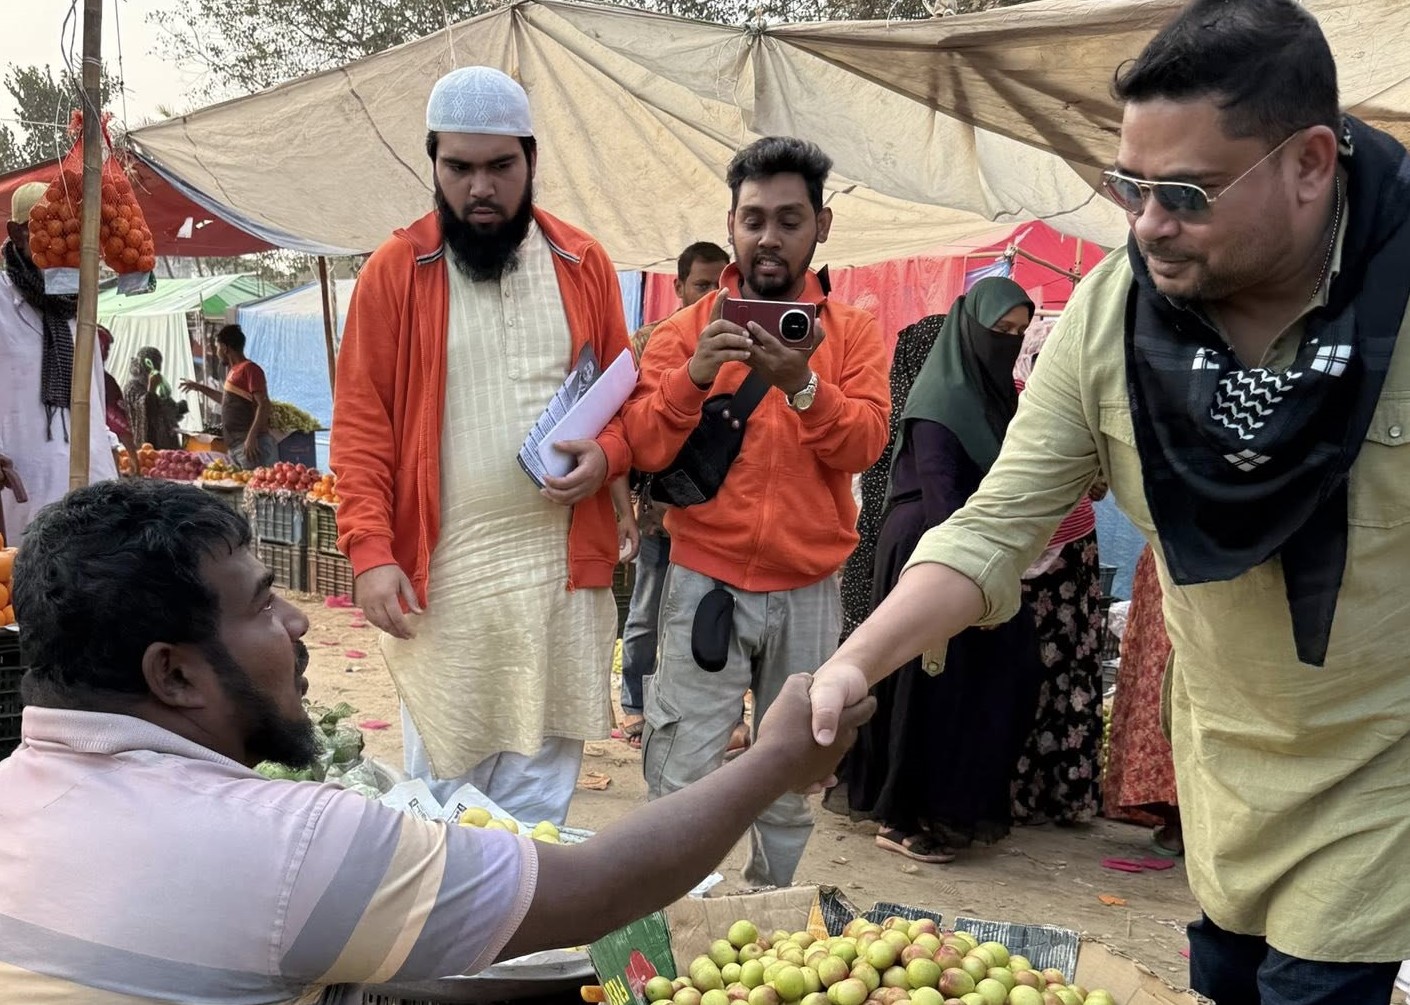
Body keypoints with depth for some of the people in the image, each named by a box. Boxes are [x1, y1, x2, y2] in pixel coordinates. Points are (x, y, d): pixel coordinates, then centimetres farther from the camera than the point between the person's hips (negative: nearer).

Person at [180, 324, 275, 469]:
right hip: (235, 445, 10)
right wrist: (199, 388, 40)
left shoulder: (249, 369, -9)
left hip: (251, 445, -10)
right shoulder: (234, 370, 18)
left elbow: (264, 405, -17)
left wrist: (252, 437, -25)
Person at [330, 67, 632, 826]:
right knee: (443, 777, 8)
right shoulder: (394, 270, -2)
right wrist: (371, 552, -13)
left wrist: (606, 454, -10)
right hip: (441, 569, -2)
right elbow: (361, 425, -4)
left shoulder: (584, 264, 6)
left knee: (541, 783, 10)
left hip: (563, 565, 2)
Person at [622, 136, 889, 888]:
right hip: (705, 581, -1)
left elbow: (864, 444, -8)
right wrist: (695, 373, -23)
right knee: (681, 779, -4)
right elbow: (645, 448, -7)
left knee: (793, 783, 13)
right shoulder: (688, 328, 2)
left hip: (810, 590, 2)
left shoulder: (852, 331, 5)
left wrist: (802, 384, -24)